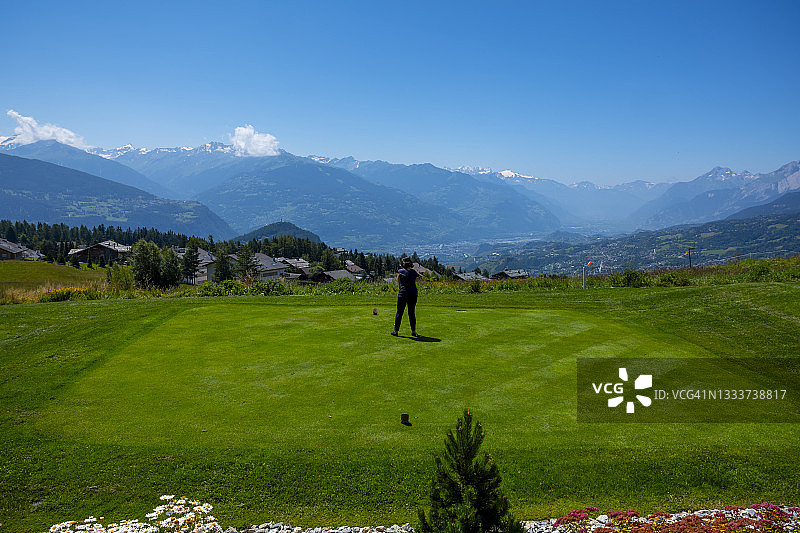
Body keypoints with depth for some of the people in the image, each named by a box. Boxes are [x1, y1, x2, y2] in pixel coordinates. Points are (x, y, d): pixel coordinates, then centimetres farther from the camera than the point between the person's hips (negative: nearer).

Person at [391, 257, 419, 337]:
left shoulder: (400, 271, 0)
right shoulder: (414, 272, 6)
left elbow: (399, 283, 4)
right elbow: (414, 282, 7)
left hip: (403, 294, -3)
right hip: (413, 294, 3)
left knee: (399, 313, 5)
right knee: (412, 313, 11)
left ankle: (396, 331, 9)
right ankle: (413, 331, 12)